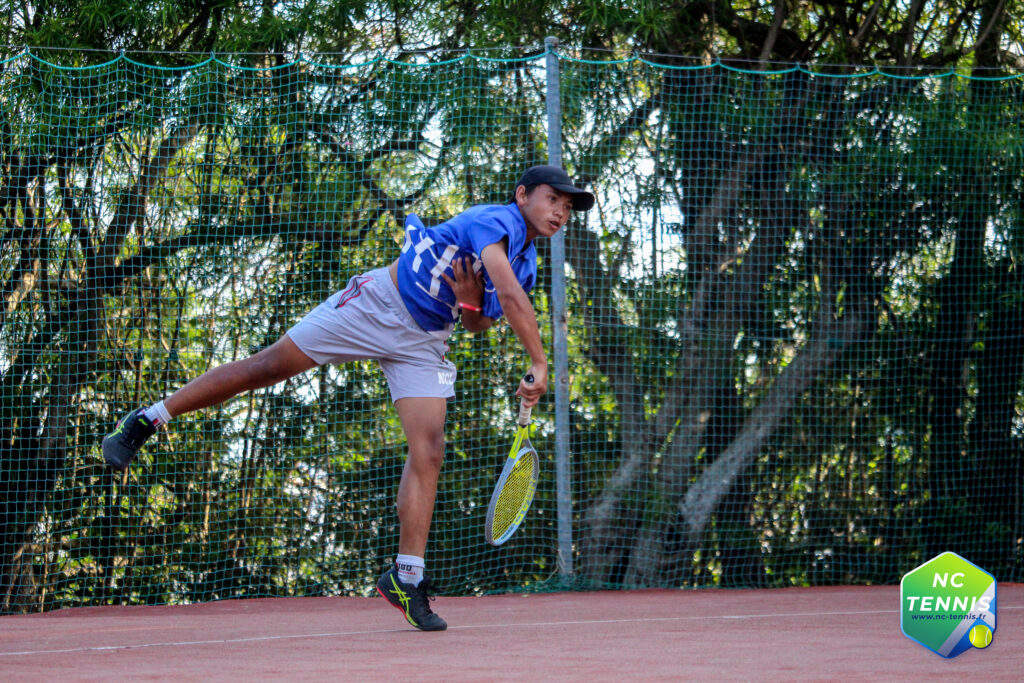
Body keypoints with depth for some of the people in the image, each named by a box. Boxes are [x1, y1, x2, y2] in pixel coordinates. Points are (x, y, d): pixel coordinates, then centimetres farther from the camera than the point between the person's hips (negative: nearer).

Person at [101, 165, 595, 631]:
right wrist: (539, 363, -31)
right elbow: (511, 297, -30)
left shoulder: (527, 264, 8)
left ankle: (406, 577, -6)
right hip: (378, 305, -7)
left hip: (423, 344, 7)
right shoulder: (495, 221, -17)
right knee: (267, 367, -6)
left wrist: (469, 301, -8)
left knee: (428, 451, -9)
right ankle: (144, 422, 6)